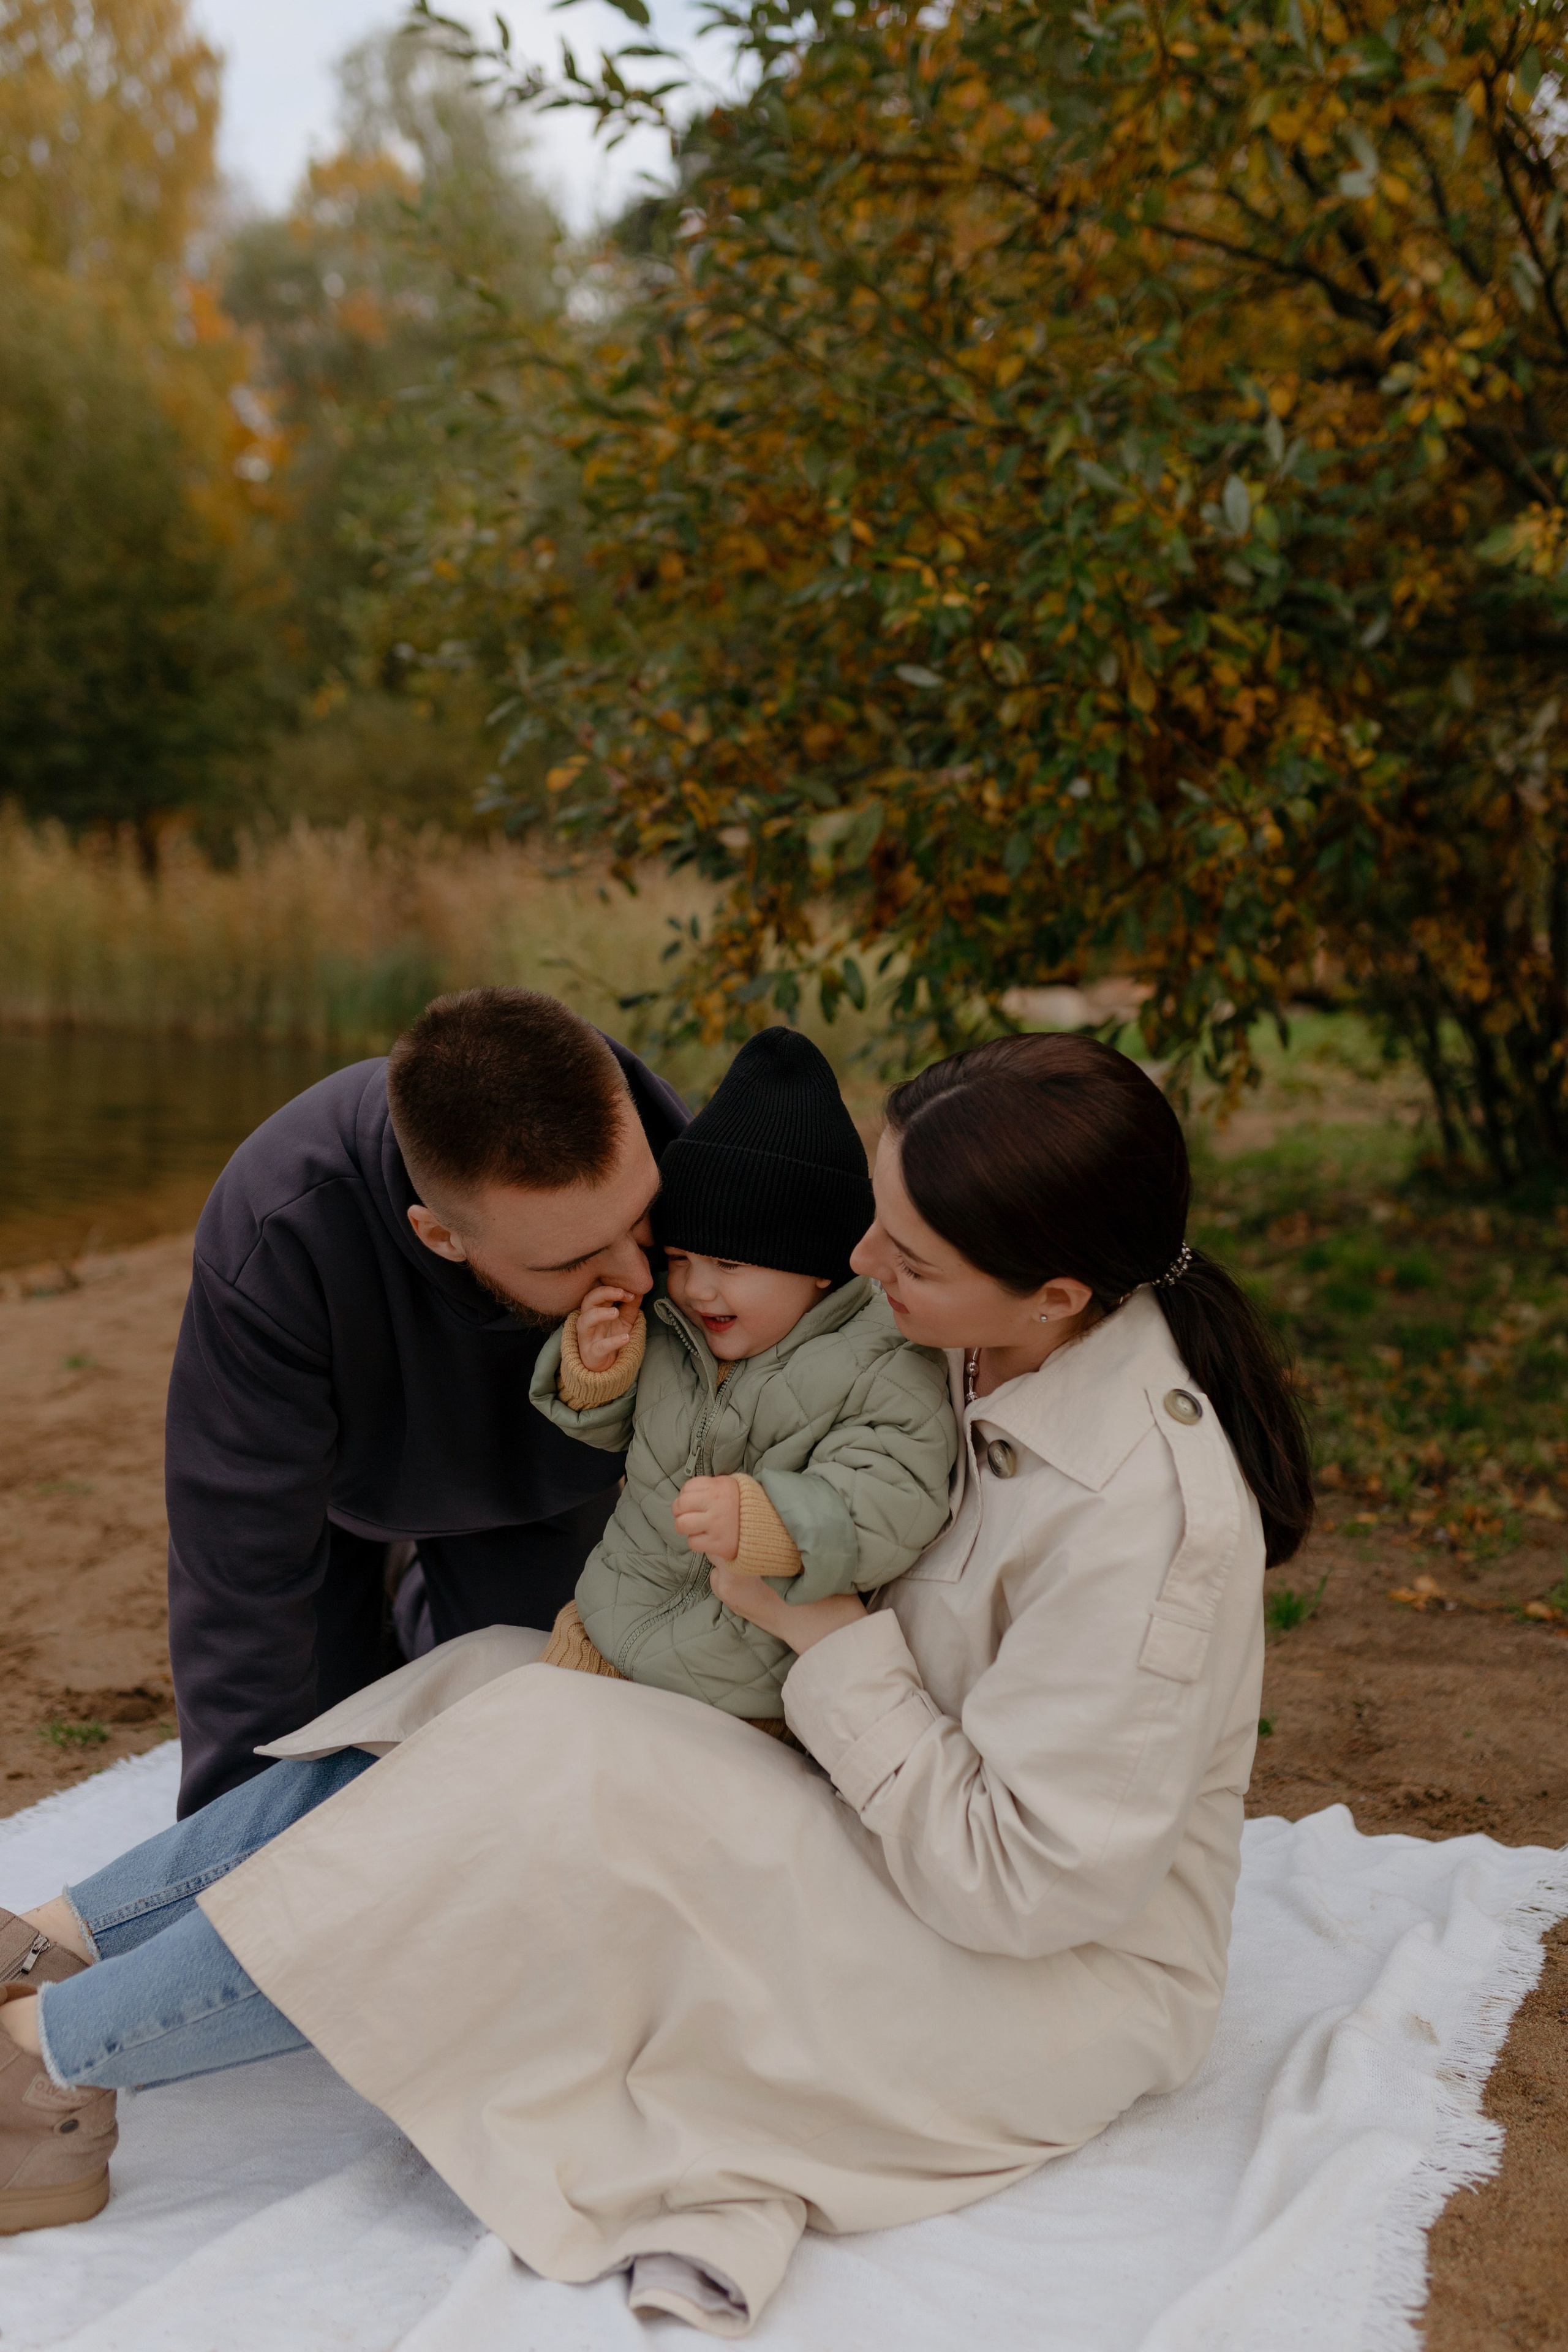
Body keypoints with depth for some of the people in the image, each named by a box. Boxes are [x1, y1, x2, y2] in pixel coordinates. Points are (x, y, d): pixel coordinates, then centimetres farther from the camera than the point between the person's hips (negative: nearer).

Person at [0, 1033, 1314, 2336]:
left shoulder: (1142, 1514, -31)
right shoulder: (999, 1357, -6)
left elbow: (1023, 1880, -27)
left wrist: (823, 1633, -22)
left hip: (1061, 1974, -9)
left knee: (561, 1792, -25)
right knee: (496, 1688, -5)